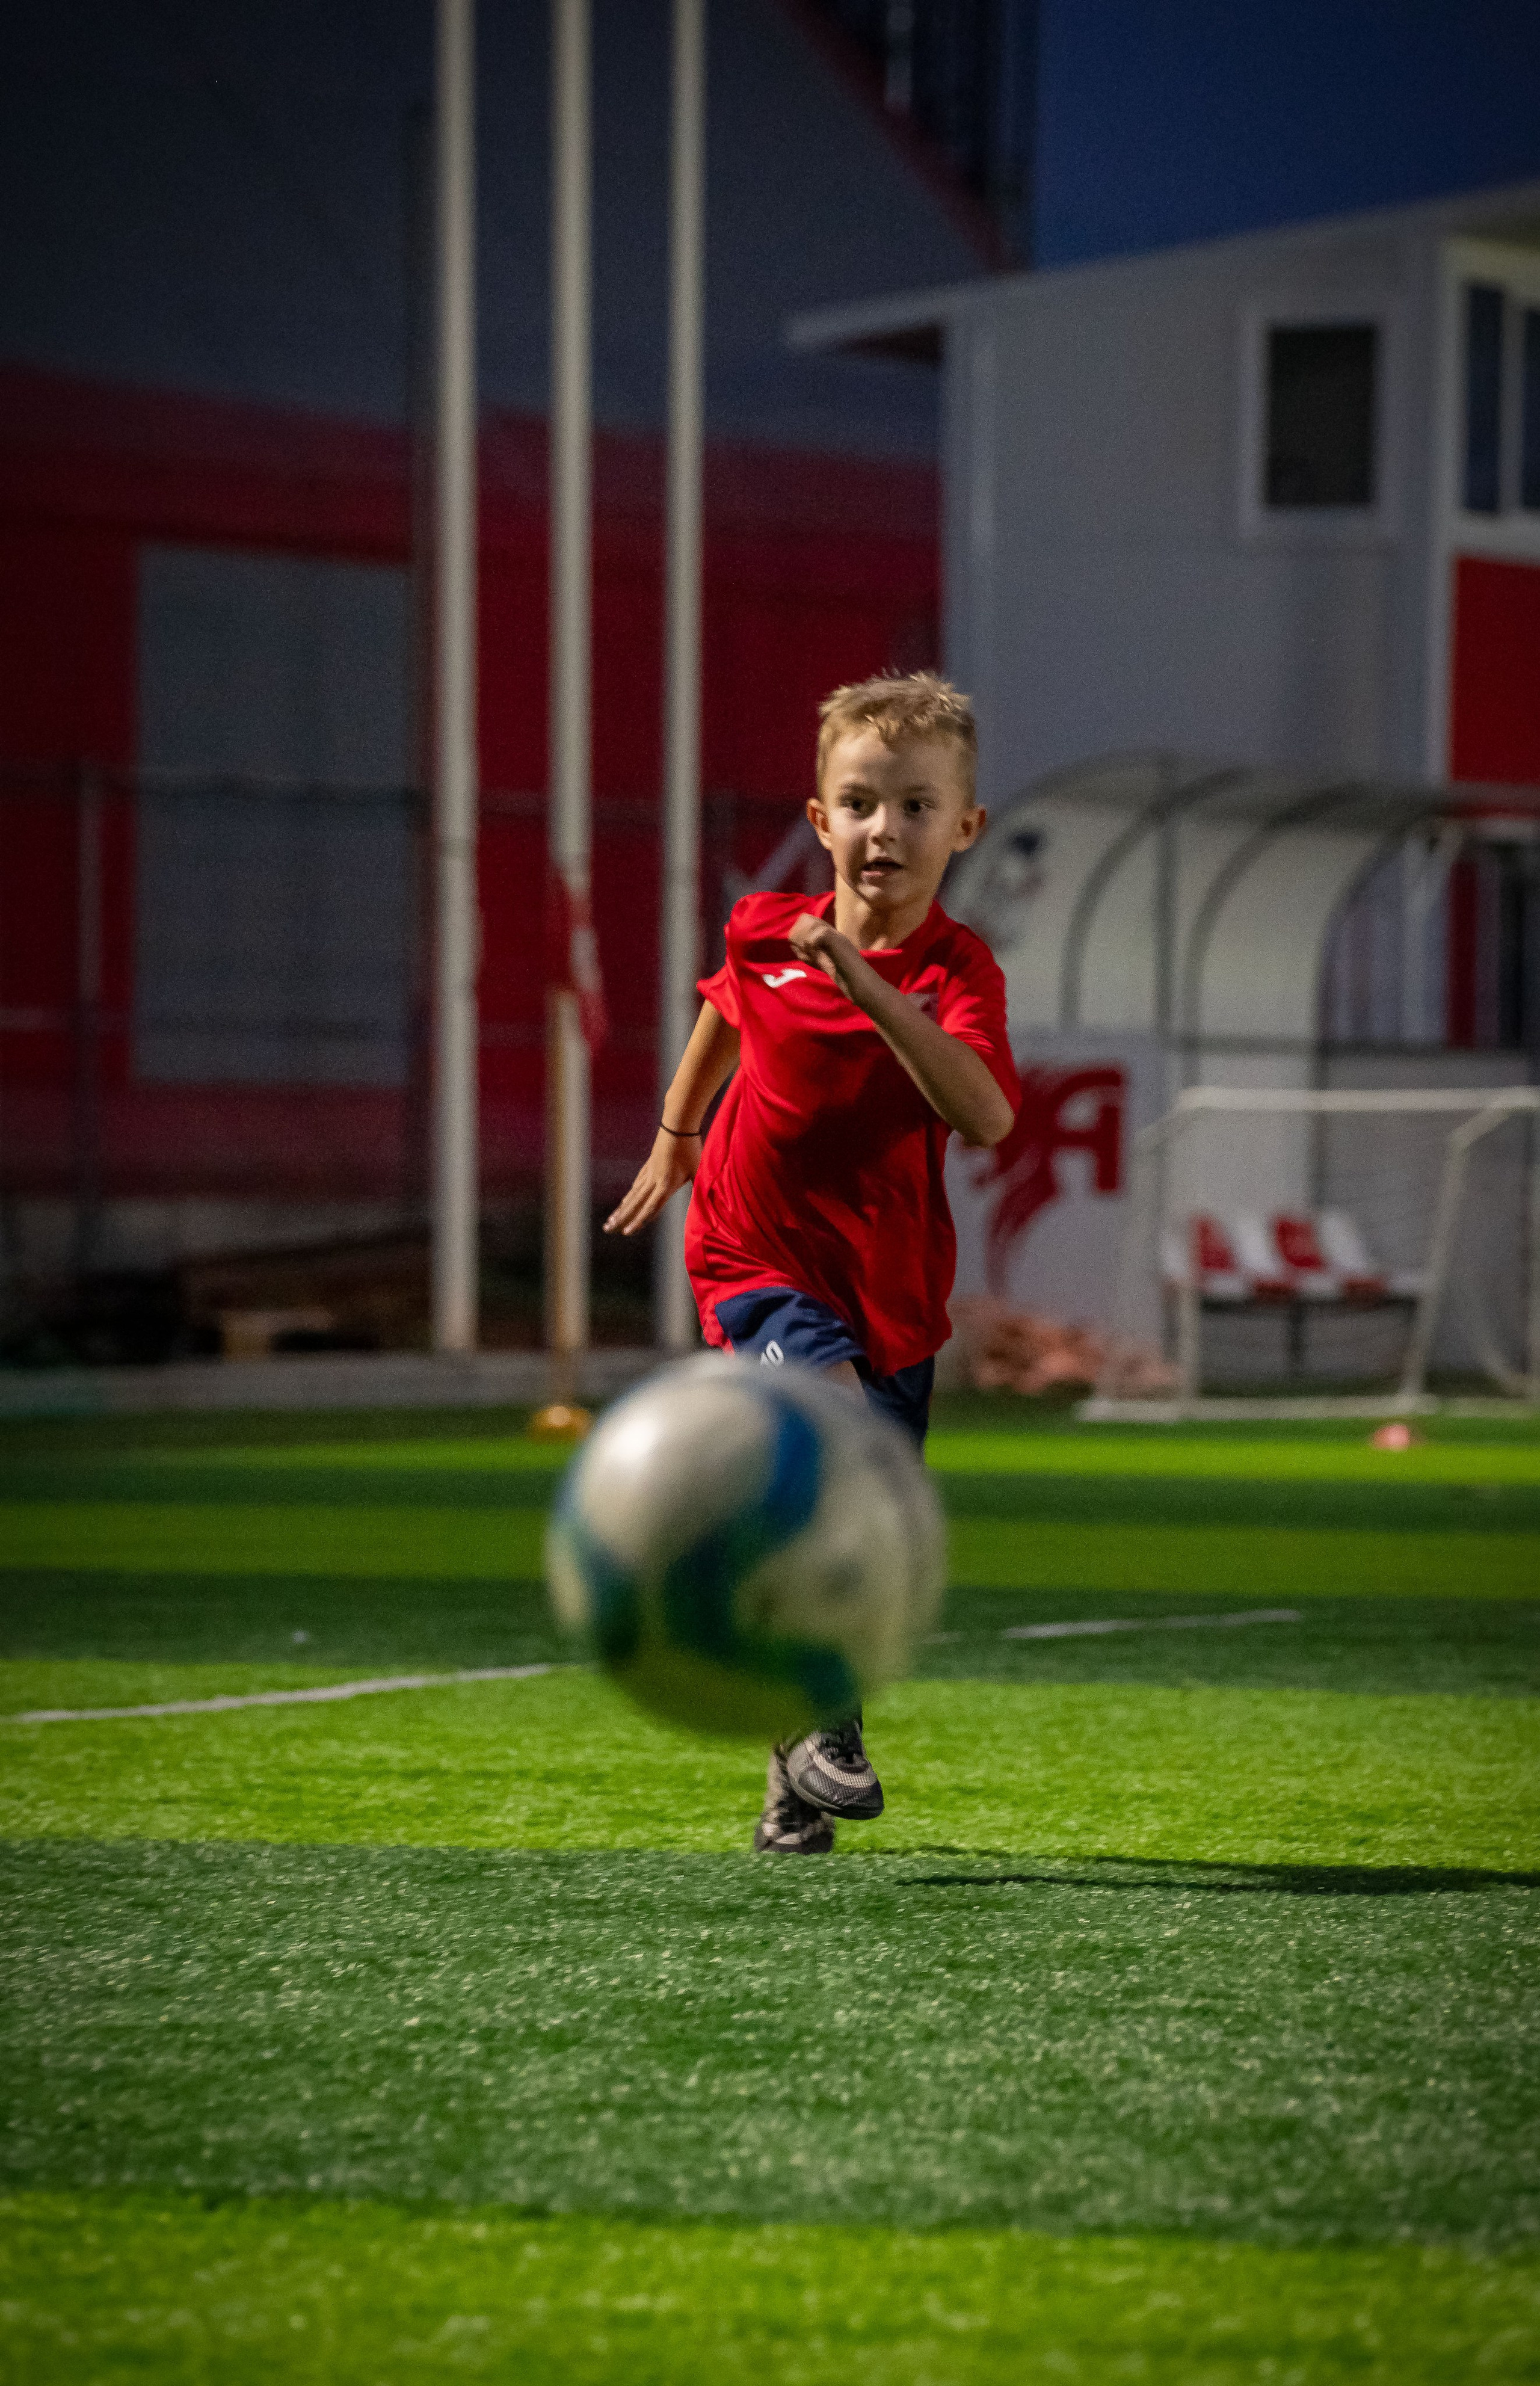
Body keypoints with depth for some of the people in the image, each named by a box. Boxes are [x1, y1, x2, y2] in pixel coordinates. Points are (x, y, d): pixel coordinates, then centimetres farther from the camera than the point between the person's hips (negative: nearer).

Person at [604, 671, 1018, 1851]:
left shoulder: (958, 970, -12)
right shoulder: (765, 934, -3)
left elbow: (985, 1114, -32)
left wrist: (873, 992, -40)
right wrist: (676, 1133, 34)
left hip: (891, 1288, 1)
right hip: (760, 1260, -1)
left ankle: (798, 1774, 29)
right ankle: (827, 1718, -26)